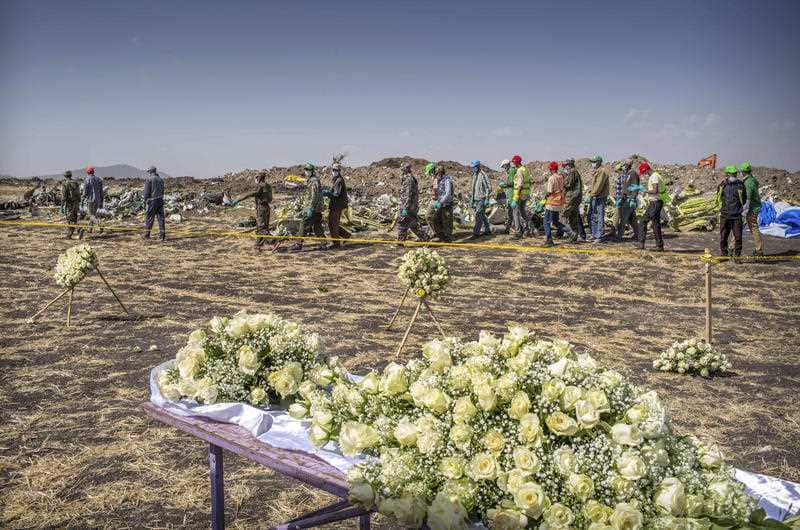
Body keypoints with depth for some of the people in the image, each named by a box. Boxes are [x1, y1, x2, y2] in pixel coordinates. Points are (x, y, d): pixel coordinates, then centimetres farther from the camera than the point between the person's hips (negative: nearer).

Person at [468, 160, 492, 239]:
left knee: (478, 216, -11)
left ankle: (476, 233, -10)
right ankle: (487, 230, 25)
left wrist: (487, 199, -18)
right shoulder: (474, 175, 13)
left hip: (482, 199, -9)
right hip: (476, 199, 9)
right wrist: (471, 198, 20)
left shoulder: (483, 175, -13)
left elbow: (488, 188, -15)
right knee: (482, 215, 15)